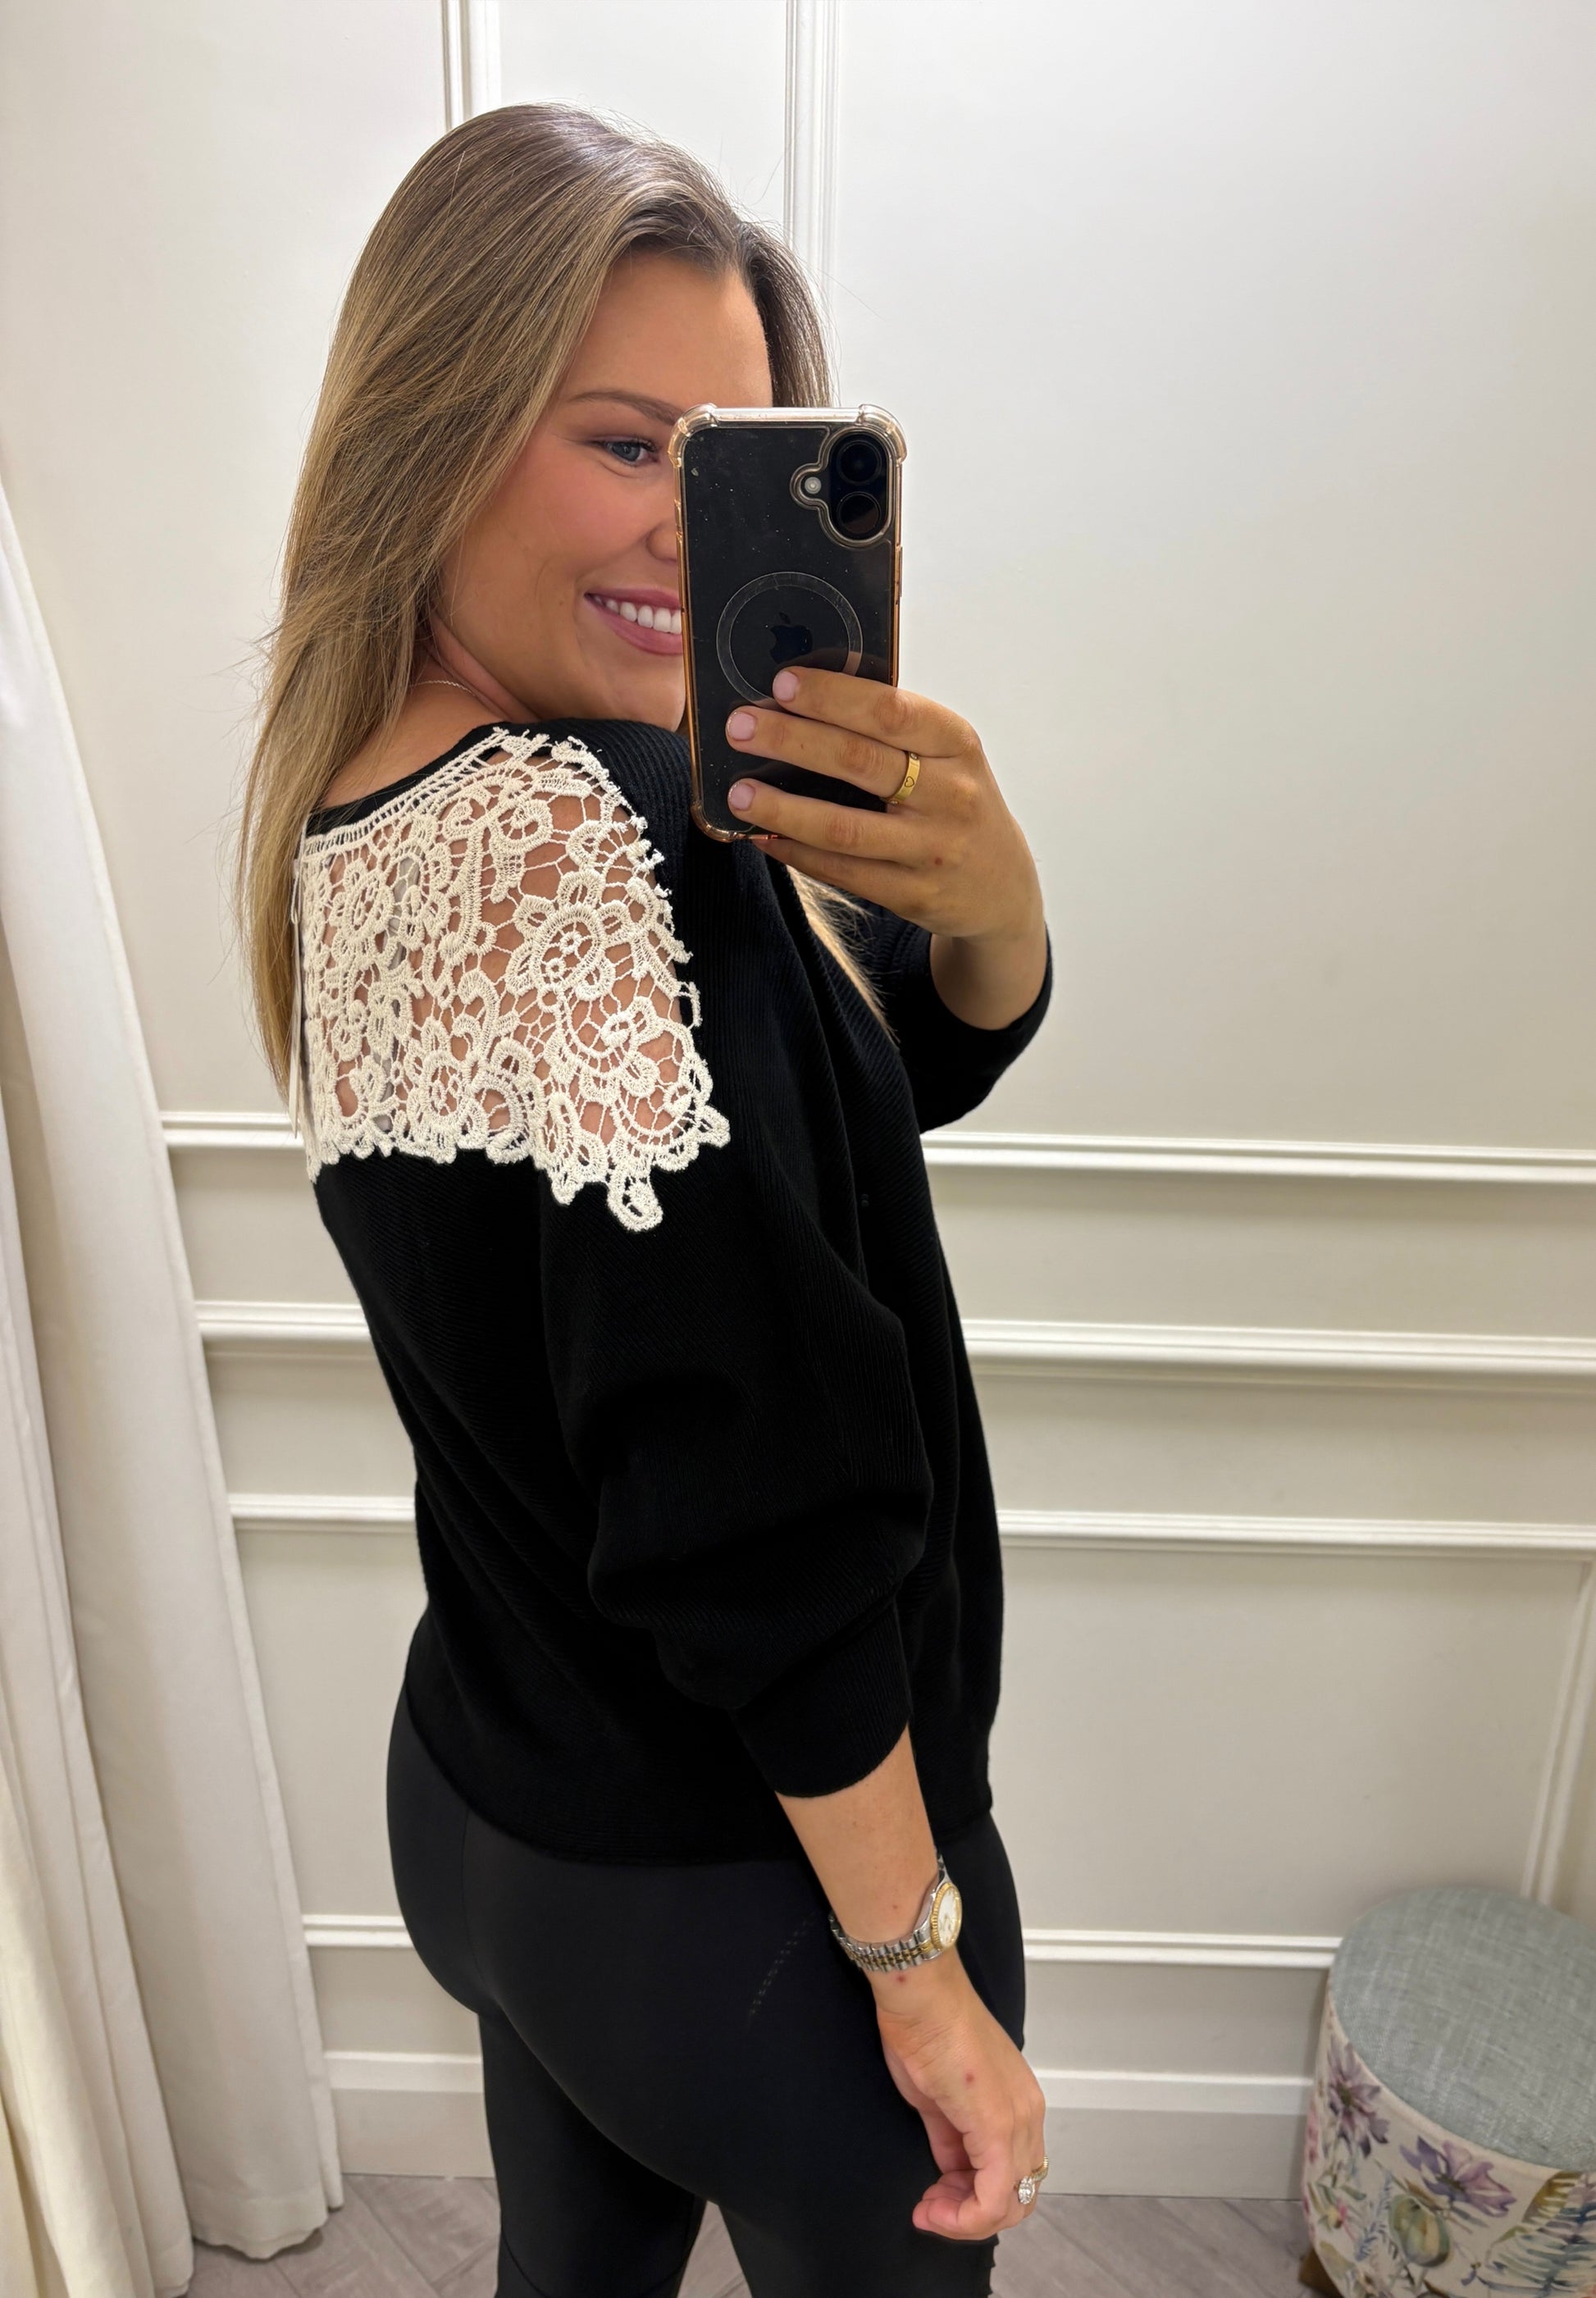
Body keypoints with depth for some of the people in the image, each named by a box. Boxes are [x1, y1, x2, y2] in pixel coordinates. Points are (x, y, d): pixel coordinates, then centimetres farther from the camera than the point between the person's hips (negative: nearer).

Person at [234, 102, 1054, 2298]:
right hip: (744, 1878, -7)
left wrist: (984, 907, -22)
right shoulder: (591, 841, -29)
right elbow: (761, 1517, -27)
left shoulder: (355, 822, -2)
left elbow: (918, 1059, -1)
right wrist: (923, 1966, -14)